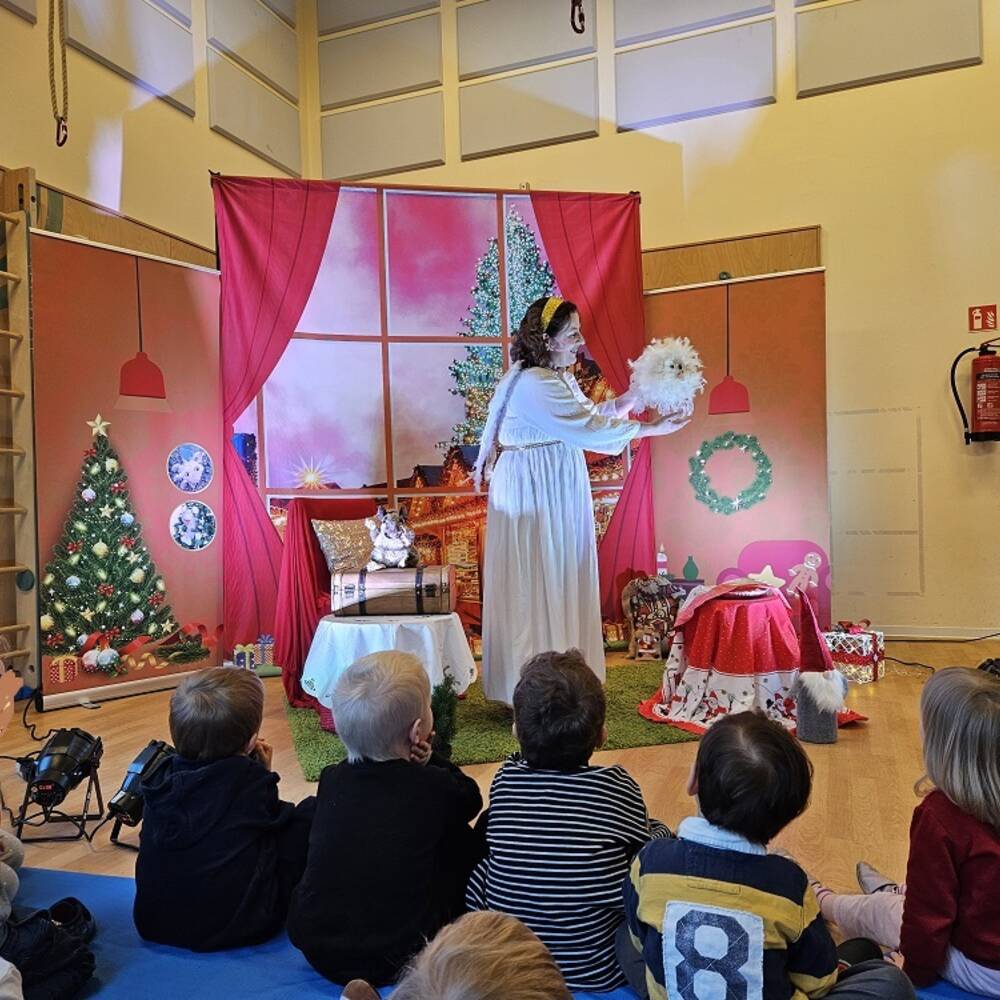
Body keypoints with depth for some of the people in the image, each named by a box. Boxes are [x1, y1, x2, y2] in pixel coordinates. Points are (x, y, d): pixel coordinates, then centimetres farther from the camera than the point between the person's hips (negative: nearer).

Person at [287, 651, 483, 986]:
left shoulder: (331, 780, -6)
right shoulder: (436, 787, -15)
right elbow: (470, 798, 8)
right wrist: (428, 761, 5)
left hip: (315, 947, 4)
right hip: (397, 959, -3)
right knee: (462, 840, 12)